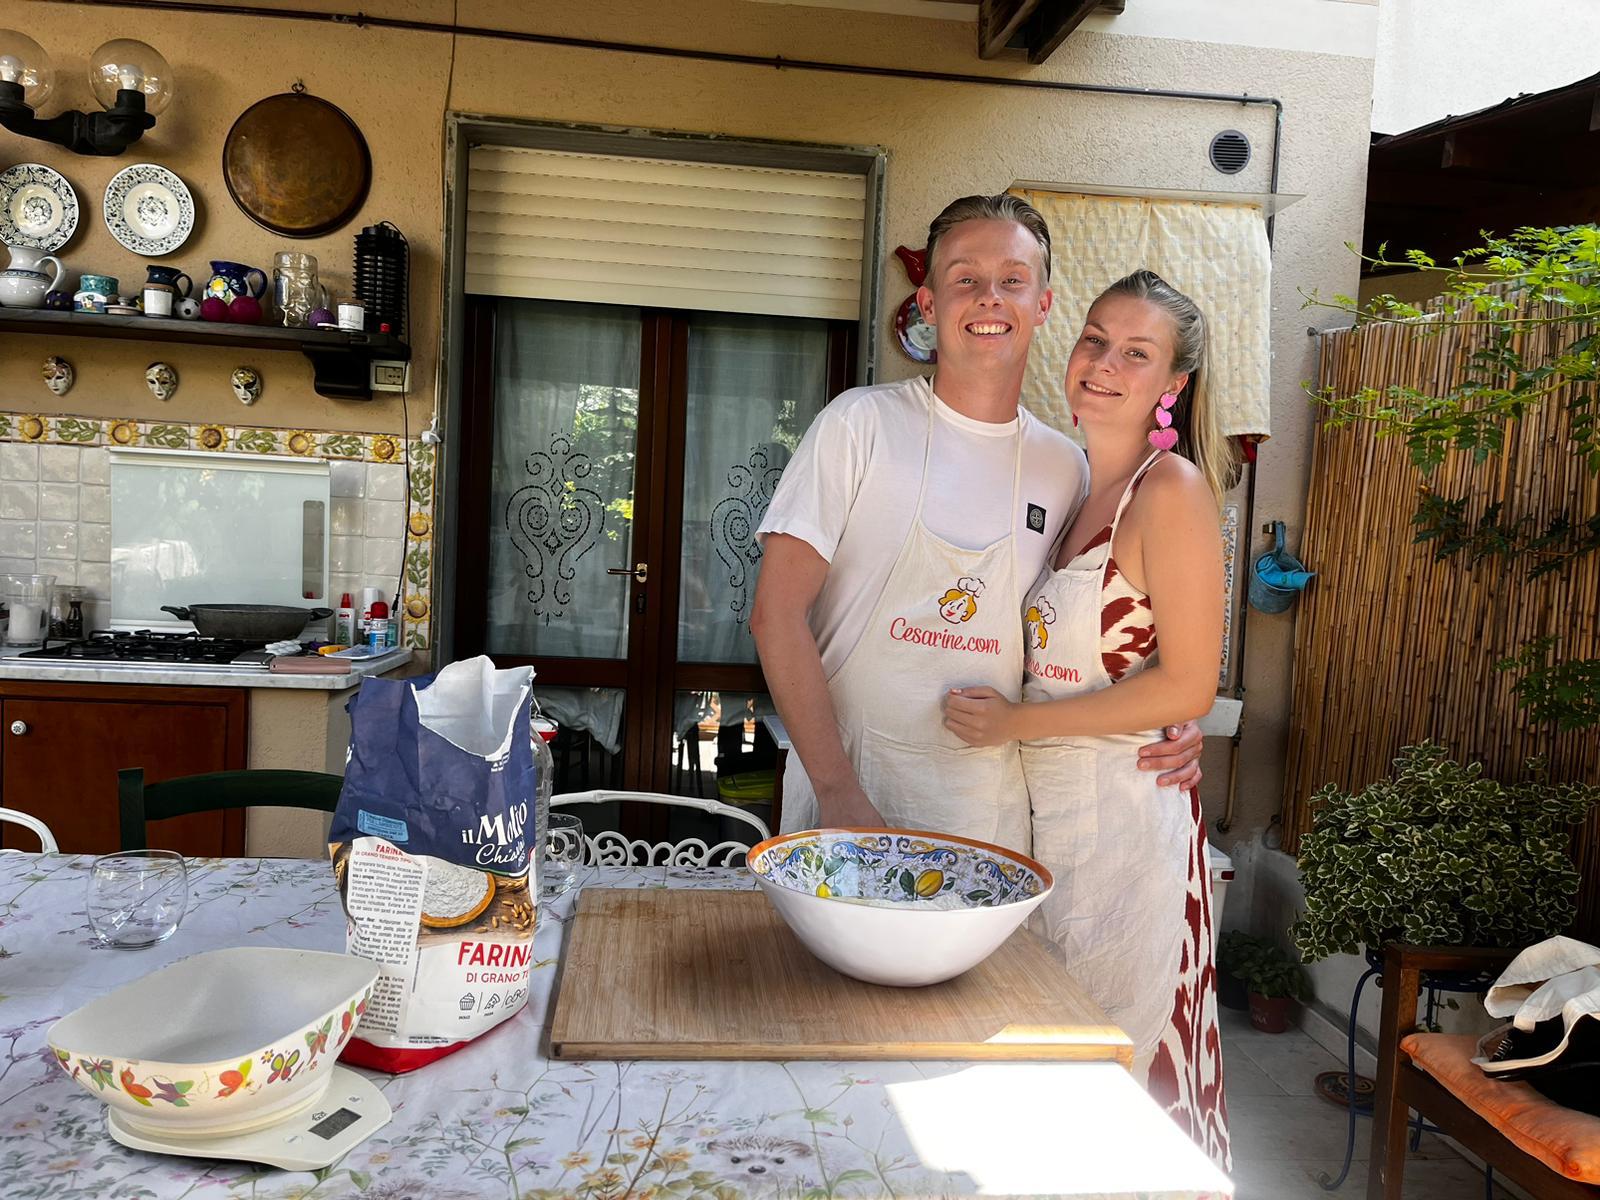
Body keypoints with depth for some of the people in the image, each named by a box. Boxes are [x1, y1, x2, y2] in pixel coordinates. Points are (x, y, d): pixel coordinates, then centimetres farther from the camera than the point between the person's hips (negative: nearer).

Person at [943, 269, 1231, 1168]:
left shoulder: (1172, 488, -12)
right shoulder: (1072, 484, 11)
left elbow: (1188, 685, -16)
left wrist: (1017, 722, -14)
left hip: (1125, 810, -7)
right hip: (1045, 804, 7)